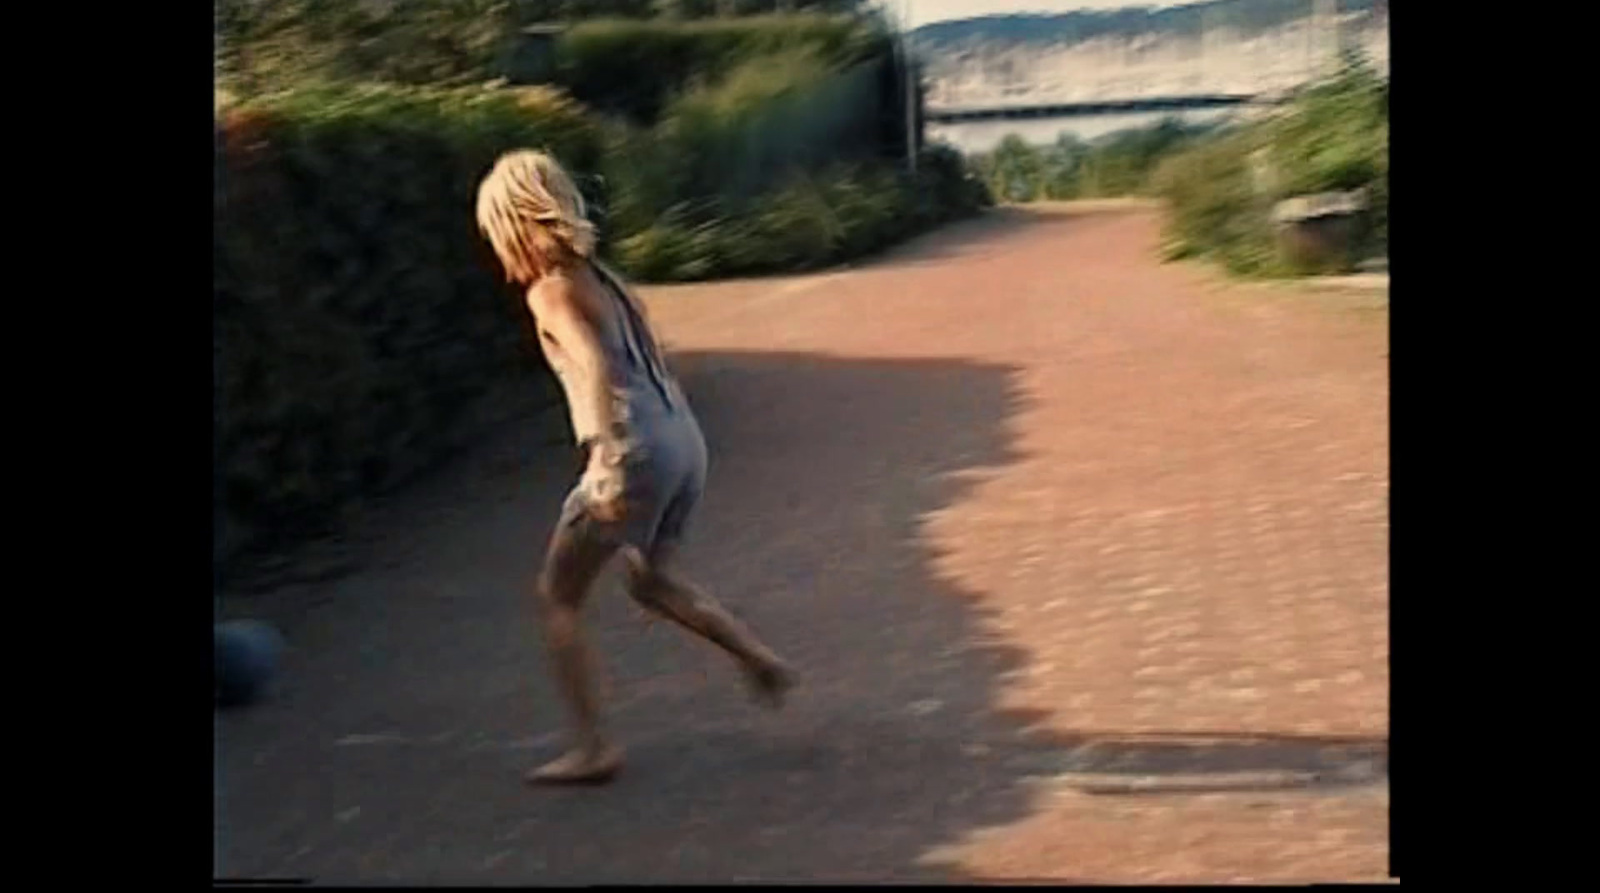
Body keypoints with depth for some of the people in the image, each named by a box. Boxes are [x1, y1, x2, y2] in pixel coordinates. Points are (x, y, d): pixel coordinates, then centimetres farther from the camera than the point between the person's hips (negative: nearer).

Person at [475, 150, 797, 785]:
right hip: (684, 440, 8)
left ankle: (592, 749, 8)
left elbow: (595, 368, -24)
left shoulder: (552, 291, -7)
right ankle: (759, 657, 14)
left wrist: (606, 456, -35)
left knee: (557, 596, 8)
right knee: (651, 580, 28)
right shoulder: (602, 278, 17)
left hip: (635, 452, -8)